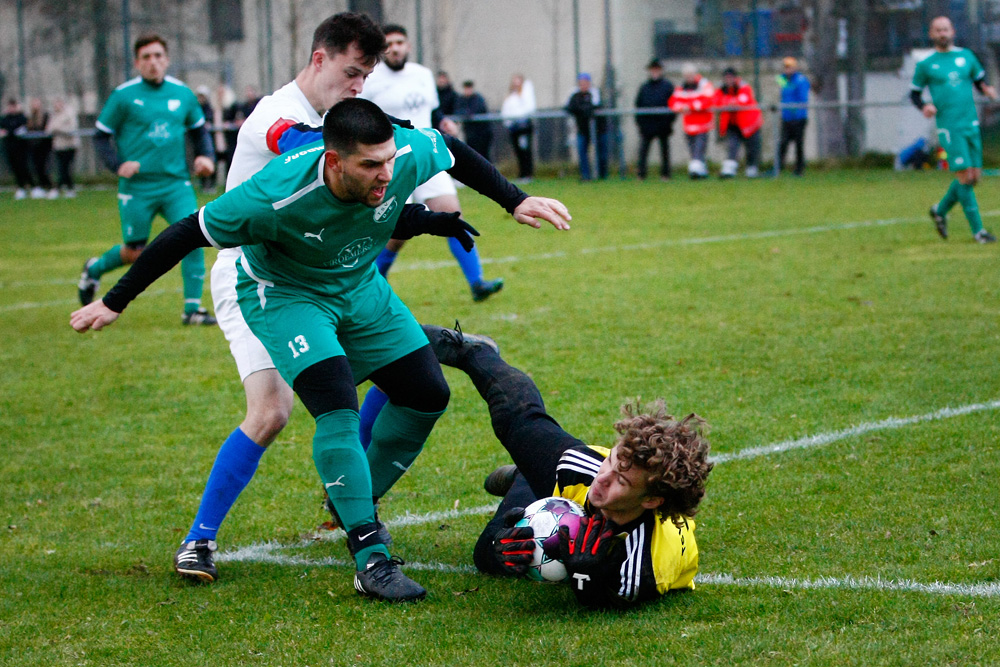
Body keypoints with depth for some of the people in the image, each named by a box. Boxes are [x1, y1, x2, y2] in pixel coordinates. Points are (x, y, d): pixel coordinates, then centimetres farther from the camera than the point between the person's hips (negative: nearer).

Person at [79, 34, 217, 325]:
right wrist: (118, 164, -15)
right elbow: (101, 137, 1)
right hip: (137, 187, -3)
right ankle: (94, 269, 39)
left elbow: (199, 131, 20)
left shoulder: (183, 93, 5)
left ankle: (192, 308, -6)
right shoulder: (123, 96, -5)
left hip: (176, 183, 3)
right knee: (135, 253, 6)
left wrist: (206, 156, 1)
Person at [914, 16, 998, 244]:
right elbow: (914, 93, 9)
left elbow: (980, 80, 21)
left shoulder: (966, 56, 11)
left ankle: (940, 211, 27)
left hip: (971, 124, 5)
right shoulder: (925, 65, 2)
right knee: (965, 176, -12)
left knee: (974, 176, 5)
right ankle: (977, 229, -6)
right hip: (949, 128, -5)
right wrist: (924, 106, -12)